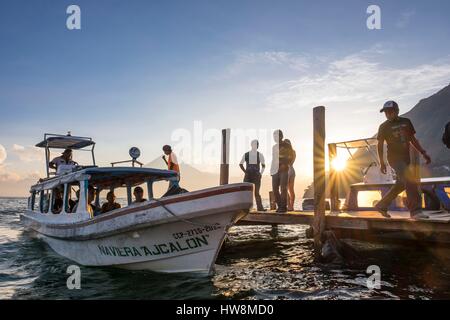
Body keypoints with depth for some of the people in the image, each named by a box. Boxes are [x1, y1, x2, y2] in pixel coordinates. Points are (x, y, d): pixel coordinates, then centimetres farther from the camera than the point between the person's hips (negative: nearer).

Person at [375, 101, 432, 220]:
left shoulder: (406, 122, 9)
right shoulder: (384, 127, -3)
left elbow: (413, 139, 16)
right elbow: (380, 145, 0)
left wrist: (423, 153, 10)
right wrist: (382, 162, -4)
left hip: (406, 158, 6)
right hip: (394, 158, -6)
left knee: (401, 184, 12)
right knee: (411, 181, -19)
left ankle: (381, 205, 25)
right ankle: (415, 211, -16)